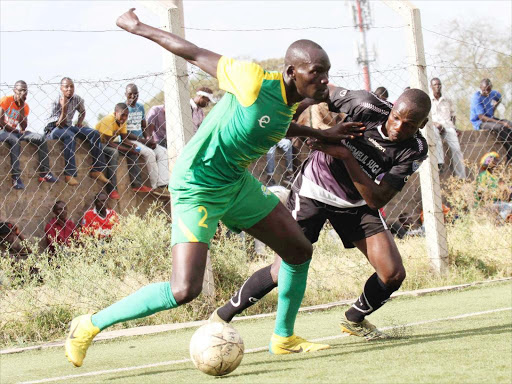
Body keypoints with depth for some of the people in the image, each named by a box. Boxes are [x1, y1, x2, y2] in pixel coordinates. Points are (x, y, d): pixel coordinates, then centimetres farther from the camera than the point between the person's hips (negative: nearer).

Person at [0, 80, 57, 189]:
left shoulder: (25, 106, 5)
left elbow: (23, 127, -8)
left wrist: (21, 107, -13)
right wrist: (15, 131, -11)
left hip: (15, 132, 6)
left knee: (40, 138, -10)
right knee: (14, 141, -39)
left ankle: (45, 173, -12)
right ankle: (16, 178, -40)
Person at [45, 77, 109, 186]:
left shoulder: (77, 99, 0)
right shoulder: (56, 103, -18)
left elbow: (82, 111, 24)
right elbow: (60, 124, -23)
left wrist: (80, 122, 4)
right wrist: (64, 108, -33)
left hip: (68, 127, 7)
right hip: (53, 129, -7)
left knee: (94, 133, -13)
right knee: (70, 136, -40)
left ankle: (96, 170, -15)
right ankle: (69, 174, -44)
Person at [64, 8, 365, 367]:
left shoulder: (287, 104, 1)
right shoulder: (254, 81, -25)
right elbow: (194, 53, -15)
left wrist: (324, 134, 29)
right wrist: (138, 27, -7)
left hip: (237, 184, 9)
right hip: (197, 187, -9)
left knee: (300, 250, 12)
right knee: (184, 290, -19)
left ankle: (284, 338, 30)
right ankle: (90, 325, -5)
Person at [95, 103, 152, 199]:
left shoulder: (122, 121, -1)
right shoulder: (108, 120, -27)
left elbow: (124, 139, 0)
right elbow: (109, 142, -31)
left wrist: (133, 145, -23)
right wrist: (127, 150, -33)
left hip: (109, 143, 9)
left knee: (134, 151, -3)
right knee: (114, 152, -37)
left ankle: (137, 184, -2)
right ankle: (112, 189, -37)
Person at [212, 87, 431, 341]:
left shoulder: (414, 151, -19)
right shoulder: (366, 107, -26)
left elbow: (377, 200, -26)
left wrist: (346, 156, -36)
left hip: (357, 204, 3)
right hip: (313, 191, -3)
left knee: (393, 275, -8)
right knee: (284, 273, -13)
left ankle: (354, 320, 23)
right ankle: (222, 316, 9)